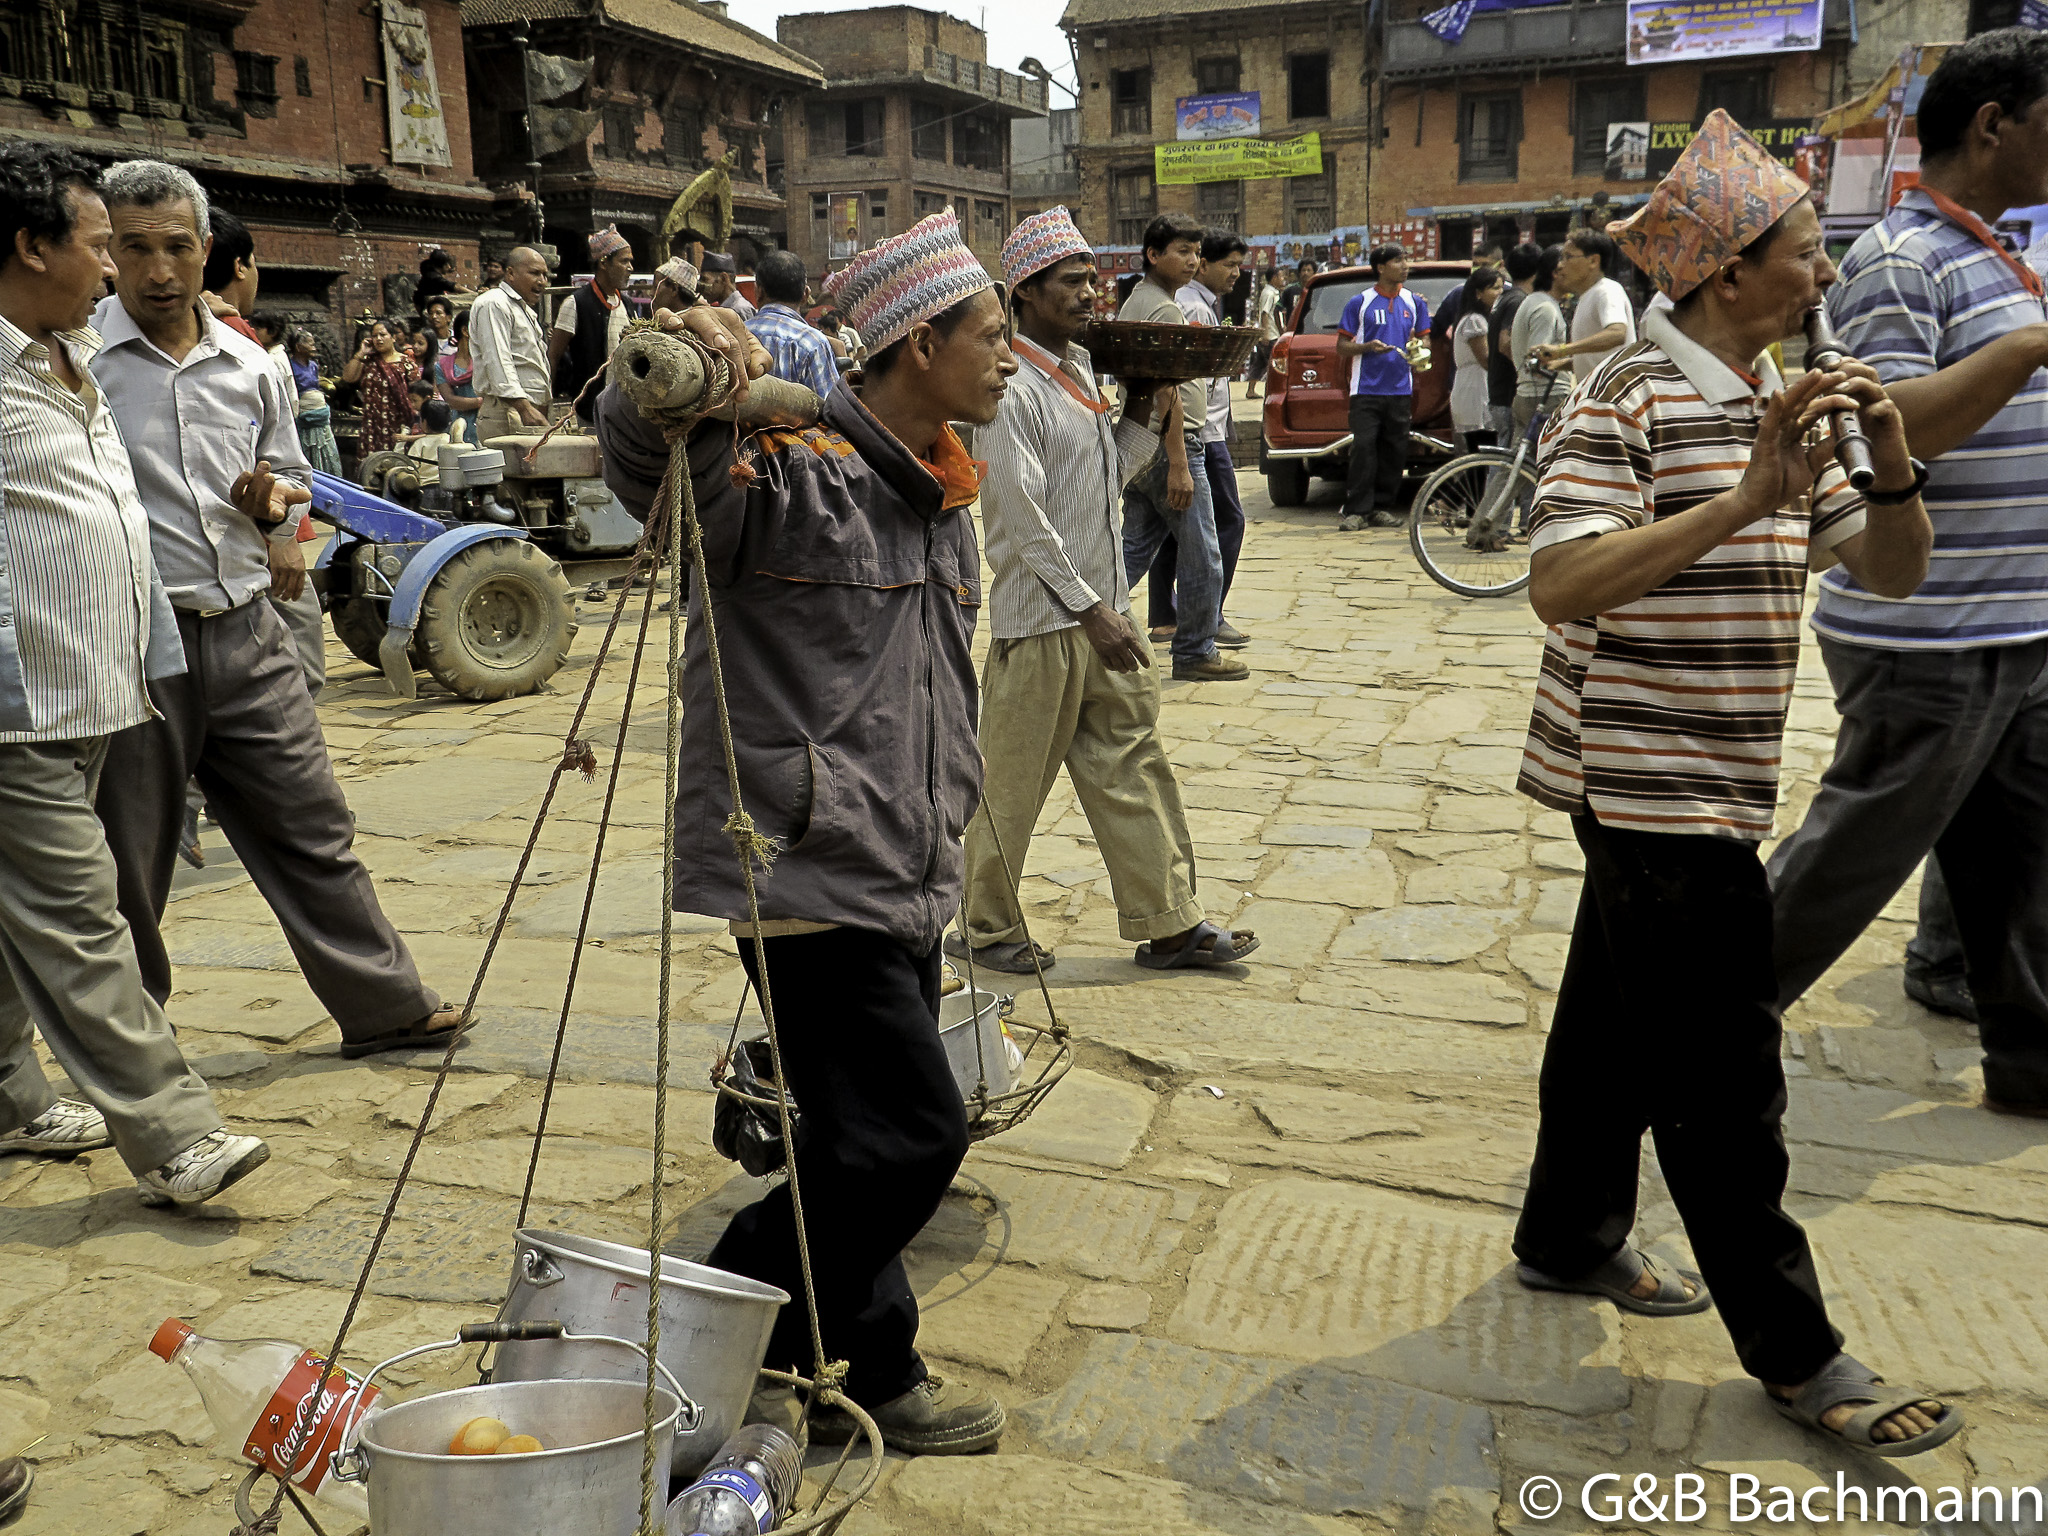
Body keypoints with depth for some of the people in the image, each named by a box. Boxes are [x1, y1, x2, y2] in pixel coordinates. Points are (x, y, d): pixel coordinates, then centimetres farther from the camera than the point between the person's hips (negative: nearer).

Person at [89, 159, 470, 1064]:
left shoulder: (246, 365, 10)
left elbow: (291, 478, 20)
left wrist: (273, 504, -2)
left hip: (246, 632, 5)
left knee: (312, 830, 11)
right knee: (127, 868, 9)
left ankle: (385, 1007, 22)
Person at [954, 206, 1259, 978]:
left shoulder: (1082, 368, 12)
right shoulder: (1009, 388, -14)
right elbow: (1025, 521, -19)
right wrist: (1089, 611, -20)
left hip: (1103, 608, 8)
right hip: (1041, 620, -8)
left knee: (1133, 766, 10)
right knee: (1013, 783, 4)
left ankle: (1168, 922, 18)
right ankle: (986, 928, 21)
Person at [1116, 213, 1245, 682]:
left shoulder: (1135, 301, 17)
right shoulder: (1164, 309, -15)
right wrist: (1179, 464, -24)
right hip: (1170, 445, -10)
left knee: (1134, 550, 13)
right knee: (1200, 556, 0)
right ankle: (1195, 654, 9)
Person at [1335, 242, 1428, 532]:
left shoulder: (1415, 302, 12)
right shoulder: (1360, 303, 2)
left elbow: (1425, 339, 19)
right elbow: (1342, 347, 3)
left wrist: (1418, 345, -5)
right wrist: (1367, 347, -16)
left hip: (1400, 389, 3)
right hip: (1367, 389, -3)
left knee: (1394, 452, 3)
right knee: (1363, 448, -10)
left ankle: (1383, 507, 11)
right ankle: (1357, 510, -7)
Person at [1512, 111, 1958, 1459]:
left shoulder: (1776, 400, 13)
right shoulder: (1633, 398, -13)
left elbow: (1893, 571, 11)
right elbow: (1559, 585, -26)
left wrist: (1893, 463, -8)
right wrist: (1747, 500, -30)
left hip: (1703, 784, 9)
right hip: (1651, 782, -9)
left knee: (1620, 1019, 19)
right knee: (1724, 1073, -1)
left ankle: (1571, 1238, 34)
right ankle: (1793, 1352, 11)